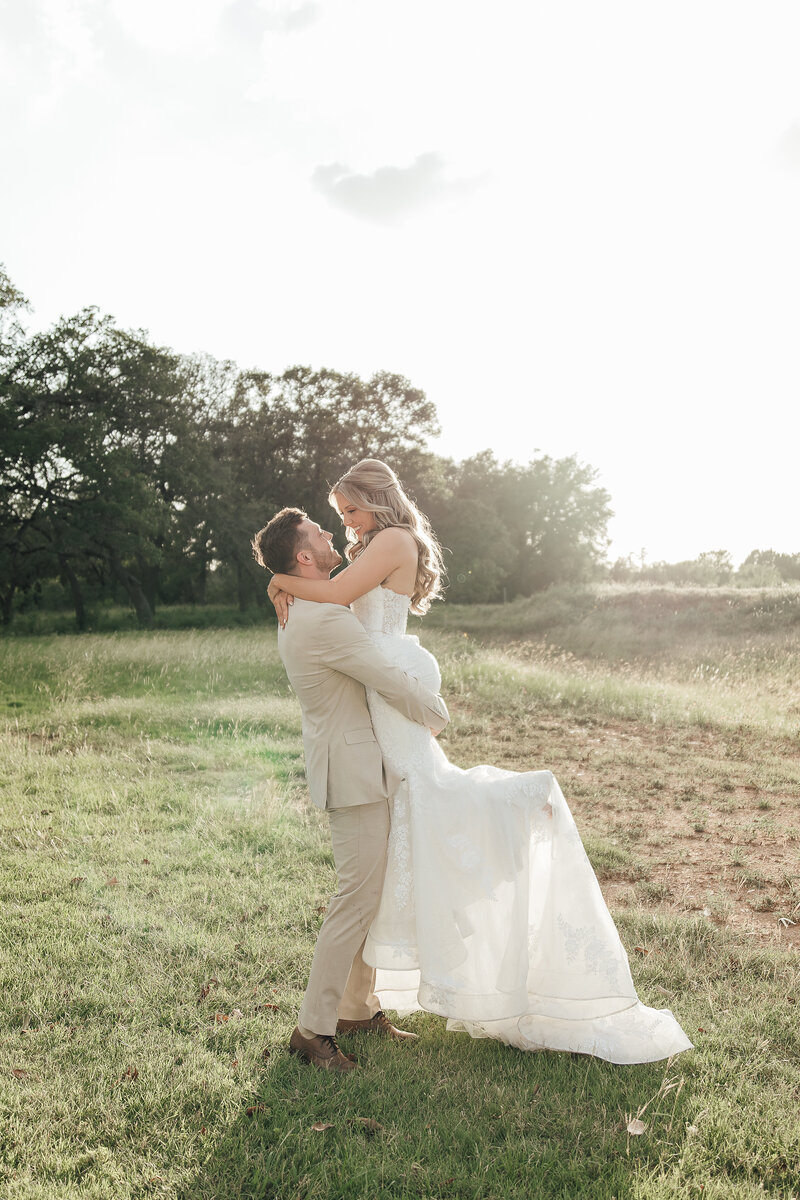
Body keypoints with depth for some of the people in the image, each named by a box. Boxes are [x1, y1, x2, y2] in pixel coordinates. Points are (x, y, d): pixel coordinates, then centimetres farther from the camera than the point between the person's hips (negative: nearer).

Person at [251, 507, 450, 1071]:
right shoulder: (326, 621, -23)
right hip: (355, 771, -10)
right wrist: (437, 714, -2)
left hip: (358, 764, 10)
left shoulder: (299, 615, 10)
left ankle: (359, 1008, 29)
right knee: (358, 899, -3)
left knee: (372, 893, 17)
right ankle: (313, 1029, 9)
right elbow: (394, 683, -21)